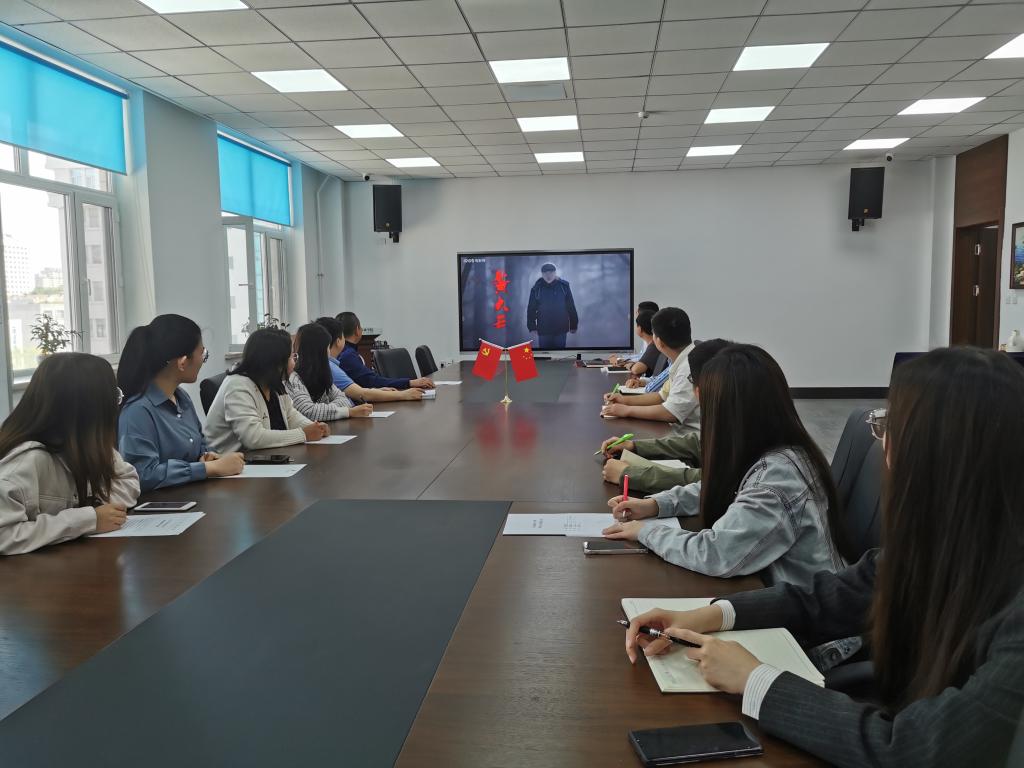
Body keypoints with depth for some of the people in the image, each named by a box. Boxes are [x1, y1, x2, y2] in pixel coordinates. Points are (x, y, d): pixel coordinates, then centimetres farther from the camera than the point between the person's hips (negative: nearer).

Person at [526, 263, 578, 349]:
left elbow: (571, 307, 2)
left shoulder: (564, 286, -2)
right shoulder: (537, 289, -2)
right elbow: (531, 309, 2)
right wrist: (532, 326, -1)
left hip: (561, 329, 0)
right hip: (543, 329, 0)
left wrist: (573, 325, 3)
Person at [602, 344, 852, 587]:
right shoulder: (768, 452, -3)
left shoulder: (781, 474, -28)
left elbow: (715, 554, -31)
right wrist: (655, 504, 0)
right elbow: (718, 489, 13)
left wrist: (647, 531, -17)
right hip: (773, 586, 7)